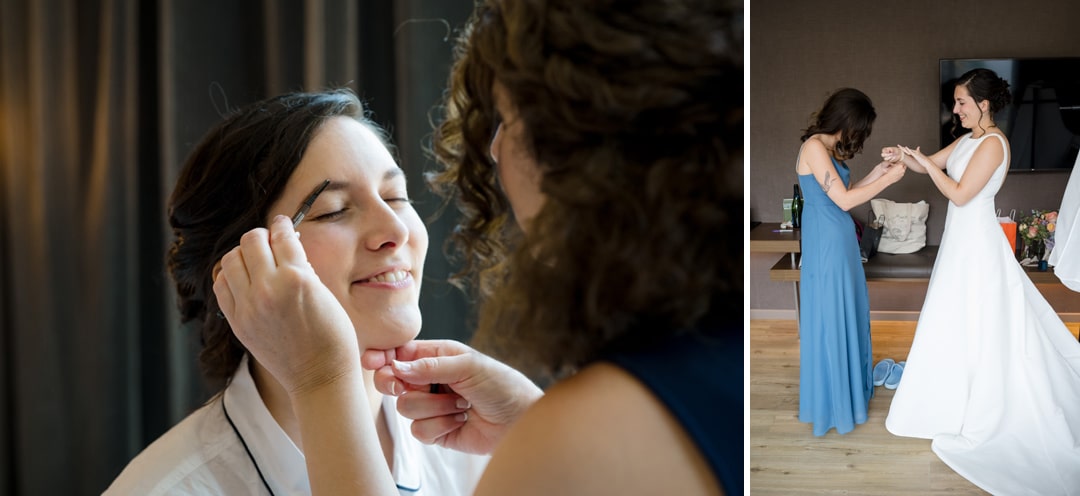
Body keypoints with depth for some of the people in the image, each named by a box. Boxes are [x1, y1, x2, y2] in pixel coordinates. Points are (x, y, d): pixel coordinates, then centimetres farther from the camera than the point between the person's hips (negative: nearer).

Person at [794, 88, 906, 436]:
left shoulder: (831, 149, 11)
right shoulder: (814, 147, -18)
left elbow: (845, 194, 13)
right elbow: (844, 200, -21)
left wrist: (876, 173, 6)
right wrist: (888, 180, -14)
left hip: (841, 242, 10)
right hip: (826, 246, -10)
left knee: (849, 315, 19)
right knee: (829, 322, 1)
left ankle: (851, 386, 34)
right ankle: (831, 404, 13)